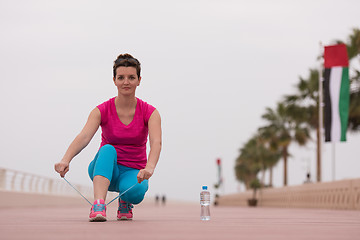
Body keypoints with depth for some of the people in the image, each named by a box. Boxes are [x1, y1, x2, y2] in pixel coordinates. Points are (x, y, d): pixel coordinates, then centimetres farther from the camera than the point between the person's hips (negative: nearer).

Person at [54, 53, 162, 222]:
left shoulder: (149, 112, -7)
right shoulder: (102, 111, -7)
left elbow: (156, 142, -25)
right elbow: (84, 137, -25)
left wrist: (149, 167, -48)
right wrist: (65, 160, -46)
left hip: (133, 172, 0)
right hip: (105, 170, 0)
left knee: (134, 191, -36)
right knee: (108, 149, -34)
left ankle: (125, 202, 0)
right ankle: (98, 206, -46)